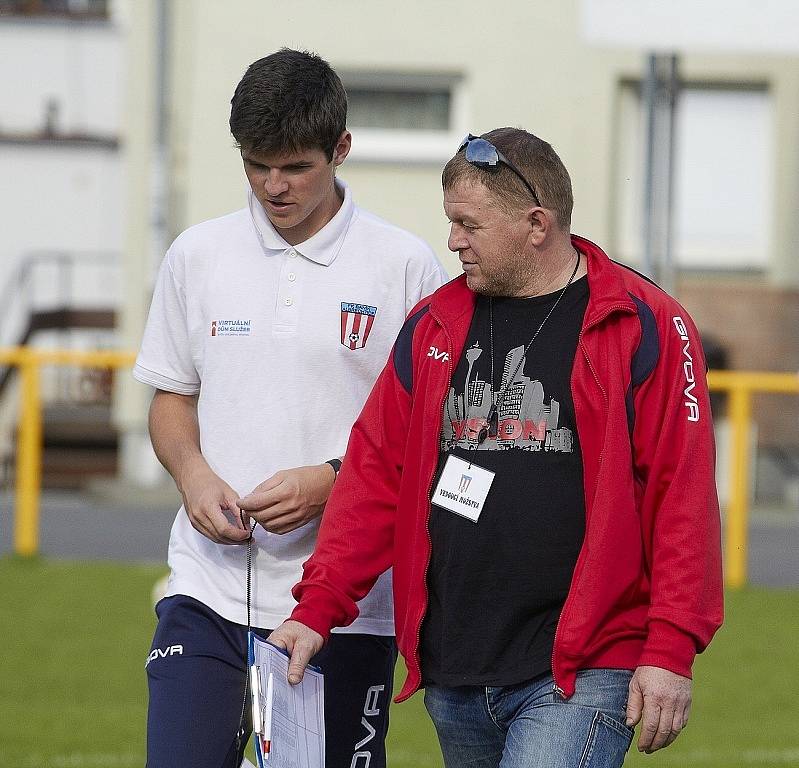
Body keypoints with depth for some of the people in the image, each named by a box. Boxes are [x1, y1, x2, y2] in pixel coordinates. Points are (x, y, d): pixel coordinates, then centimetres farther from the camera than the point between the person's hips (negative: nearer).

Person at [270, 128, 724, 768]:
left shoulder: (644, 327, -3)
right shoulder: (433, 327, 14)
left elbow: (683, 492, -7)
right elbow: (375, 474, 14)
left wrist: (671, 649, -12)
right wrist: (319, 606, 4)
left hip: (580, 674, -6)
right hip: (452, 680, 6)